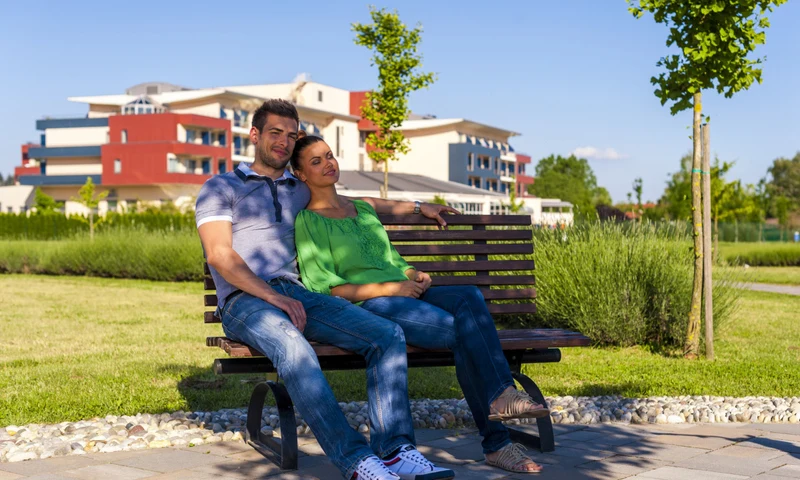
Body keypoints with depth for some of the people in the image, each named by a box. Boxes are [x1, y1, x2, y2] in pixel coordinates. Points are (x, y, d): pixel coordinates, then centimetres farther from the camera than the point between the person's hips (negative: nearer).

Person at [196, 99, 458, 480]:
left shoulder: (300, 191, 28)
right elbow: (219, 254, -4)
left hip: (295, 294, 6)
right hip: (244, 301, -6)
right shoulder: (221, 187, 11)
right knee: (292, 346, -40)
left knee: (388, 335, -19)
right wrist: (274, 296, -16)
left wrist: (417, 207, 43)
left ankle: (393, 449, -29)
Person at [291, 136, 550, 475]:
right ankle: (496, 442, -28)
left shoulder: (363, 207, 25)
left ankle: (500, 396, -33)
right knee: (462, 332, -27)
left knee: (469, 298, -26)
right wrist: (389, 288, -14)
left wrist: (414, 275, 6)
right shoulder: (305, 221, 4)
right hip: (367, 306, -6)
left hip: (405, 294, 6)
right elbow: (323, 287, -6)